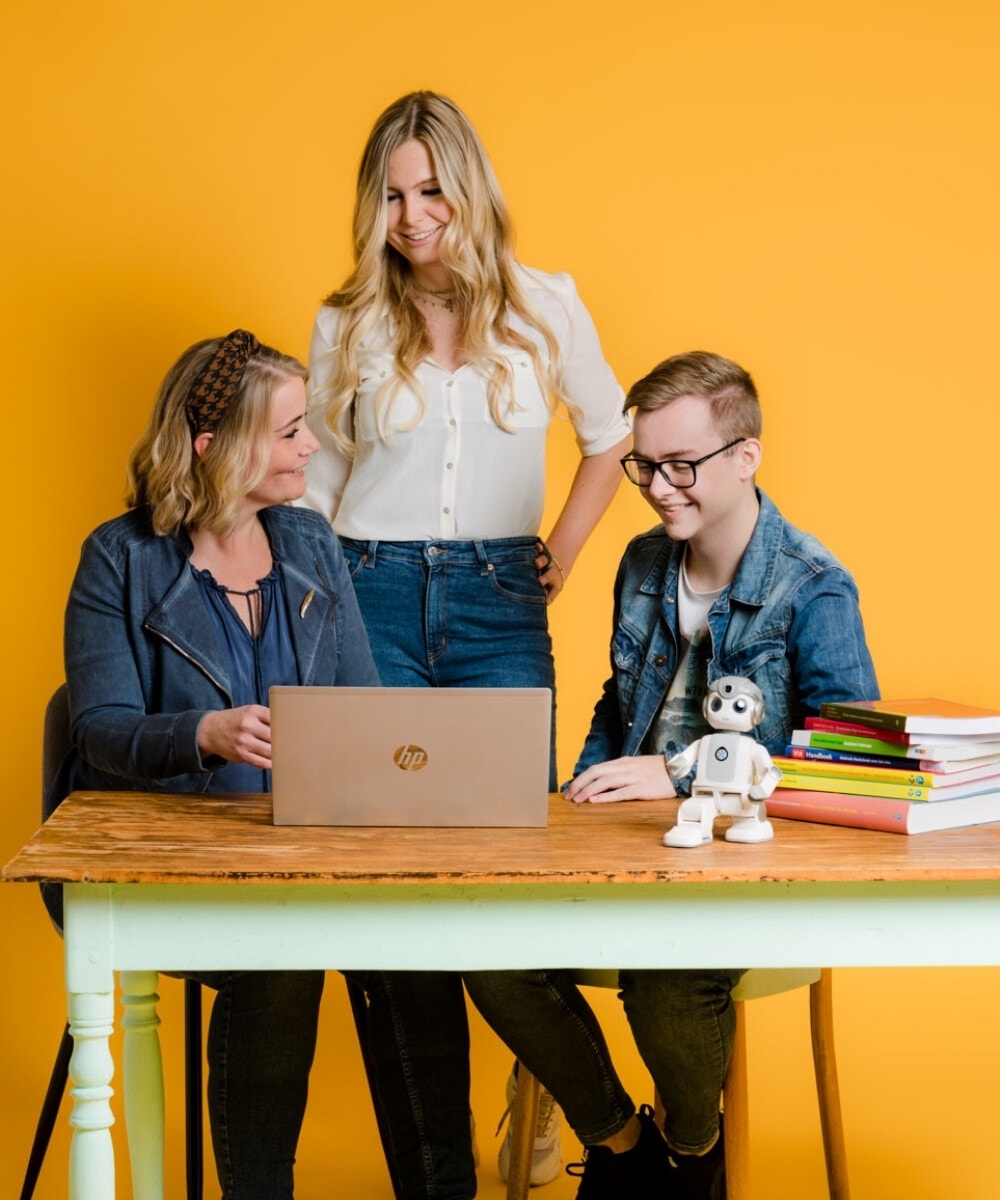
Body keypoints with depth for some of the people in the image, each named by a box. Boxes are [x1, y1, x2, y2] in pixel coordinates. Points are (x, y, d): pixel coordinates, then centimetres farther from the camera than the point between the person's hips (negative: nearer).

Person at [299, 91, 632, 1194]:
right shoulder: (345, 325, 6)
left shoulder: (546, 308, 6)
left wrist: (561, 551, 7)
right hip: (373, 602, 0)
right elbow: (314, 485, 9)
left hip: (498, 606, 0)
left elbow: (609, 439, 18)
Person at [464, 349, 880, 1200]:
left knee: (668, 984, -35)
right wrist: (579, 804, 5)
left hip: (756, 857, -6)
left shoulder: (813, 590, -10)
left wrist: (684, 773, -22)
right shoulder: (643, 565, 11)